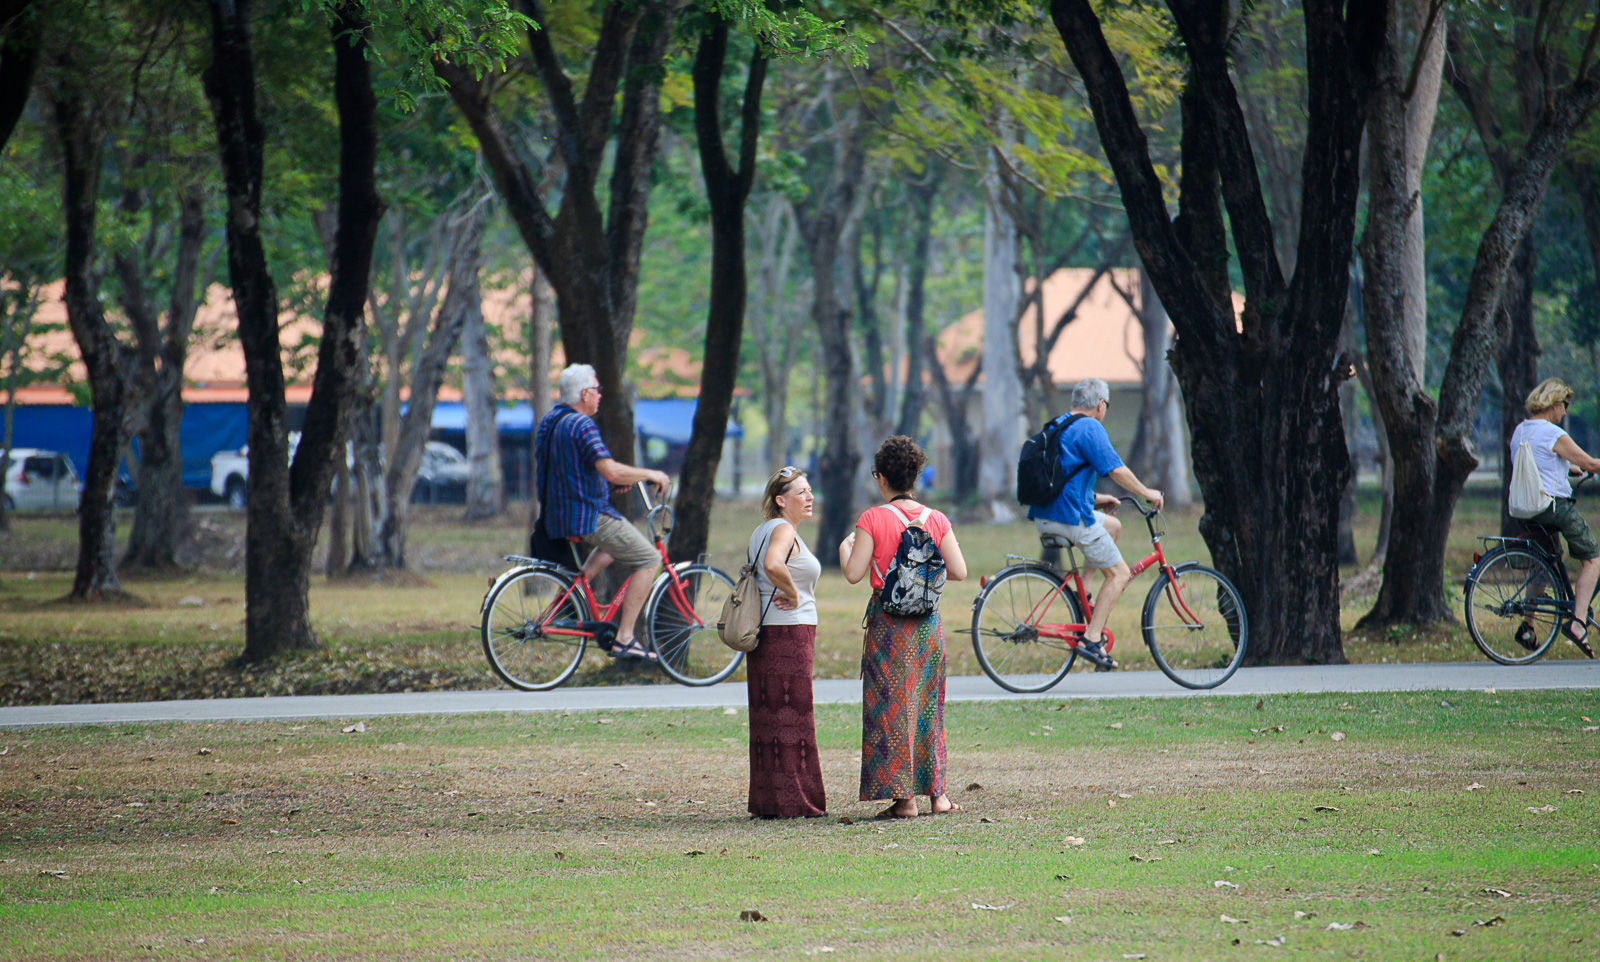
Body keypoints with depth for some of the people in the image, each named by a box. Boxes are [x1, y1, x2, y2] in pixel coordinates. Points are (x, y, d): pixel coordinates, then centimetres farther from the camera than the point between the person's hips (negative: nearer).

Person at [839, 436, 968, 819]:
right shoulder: (936, 520, 2)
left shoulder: (873, 519, -9)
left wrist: (845, 547, 8)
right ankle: (936, 793, 18)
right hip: (928, 619, 4)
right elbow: (959, 571, 1)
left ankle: (903, 797, -2)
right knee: (928, 702, 16)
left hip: (888, 620, -4)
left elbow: (854, 573, -13)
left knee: (892, 704, 1)